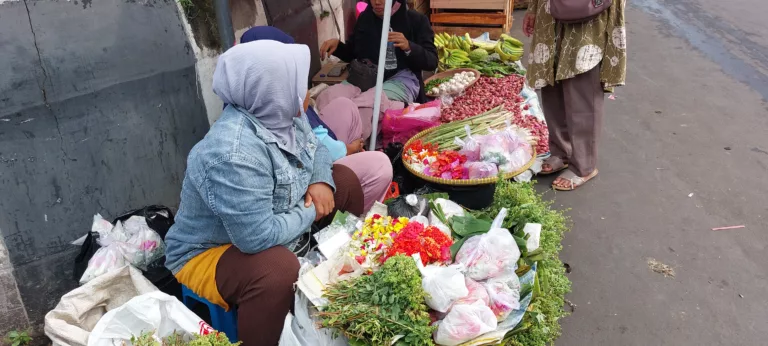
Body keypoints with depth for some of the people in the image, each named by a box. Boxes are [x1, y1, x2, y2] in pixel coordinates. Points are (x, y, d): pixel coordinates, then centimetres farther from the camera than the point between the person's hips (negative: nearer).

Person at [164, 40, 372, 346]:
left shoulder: (282, 113, -10)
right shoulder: (234, 153, -38)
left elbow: (315, 147, 9)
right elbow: (259, 237, -38)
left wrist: (321, 182, -13)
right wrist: (309, 213, -21)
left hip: (266, 226, 9)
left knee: (344, 180, 8)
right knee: (279, 270, -40)